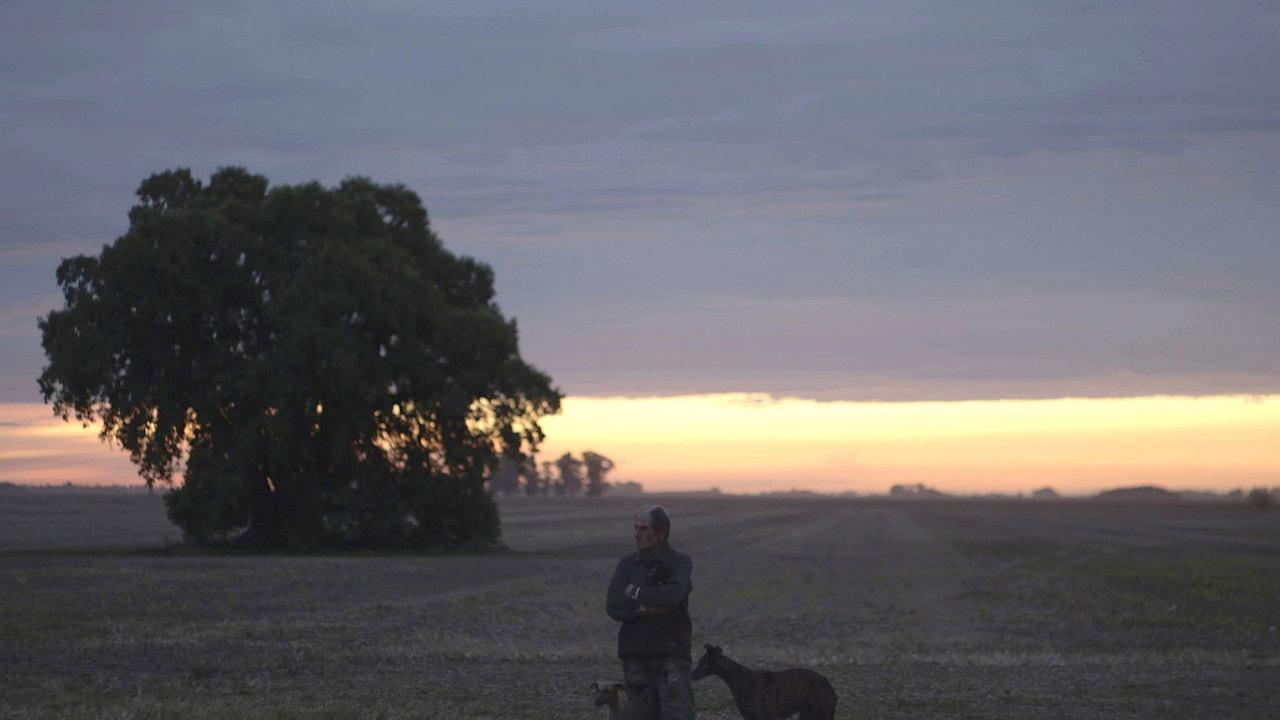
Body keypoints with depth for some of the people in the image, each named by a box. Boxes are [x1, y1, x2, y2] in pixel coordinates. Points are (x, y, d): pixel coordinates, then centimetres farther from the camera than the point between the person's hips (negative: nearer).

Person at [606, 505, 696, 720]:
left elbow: (673, 595, -20)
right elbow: (613, 606, -2)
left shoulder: (681, 563, 0)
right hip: (636, 655, 3)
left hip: (671, 655, -3)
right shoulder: (627, 563, 9)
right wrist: (646, 609, -16)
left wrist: (637, 593, -7)